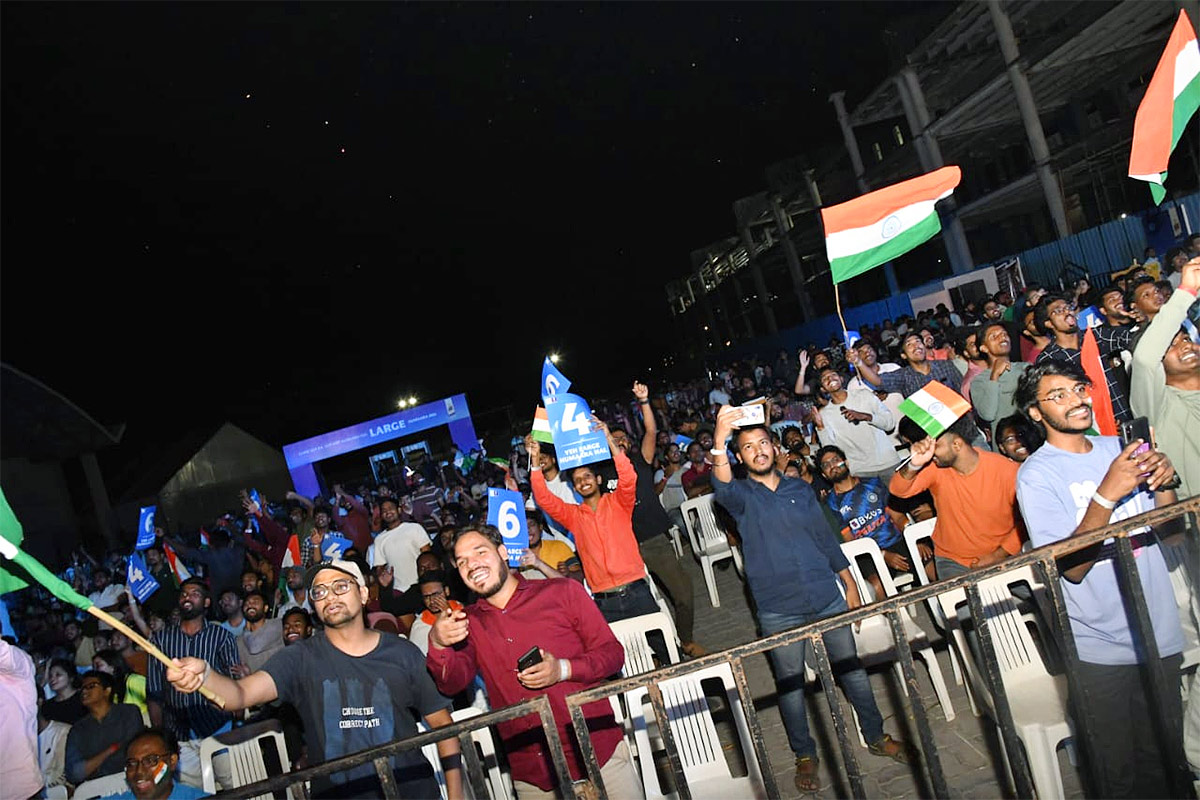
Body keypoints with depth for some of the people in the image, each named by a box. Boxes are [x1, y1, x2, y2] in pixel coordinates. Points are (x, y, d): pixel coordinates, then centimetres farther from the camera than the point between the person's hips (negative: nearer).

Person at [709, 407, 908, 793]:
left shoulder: (800, 489, 8)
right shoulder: (742, 496, -3)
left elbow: (826, 539, 13)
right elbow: (723, 486, -28)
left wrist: (850, 584, 11)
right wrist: (719, 441, -46)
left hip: (827, 596, 3)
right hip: (778, 609, -3)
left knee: (851, 667, 12)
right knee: (790, 682, 7)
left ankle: (876, 736, 32)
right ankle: (805, 755, 26)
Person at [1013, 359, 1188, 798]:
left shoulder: (1120, 447, 5)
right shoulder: (1036, 476, -12)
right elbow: (1072, 567, -18)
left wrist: (1163, 482, -9)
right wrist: (1107, 494, -28)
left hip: (1159, 631, 5)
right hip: (1100, 644, -5)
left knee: (1166, 759, 17)